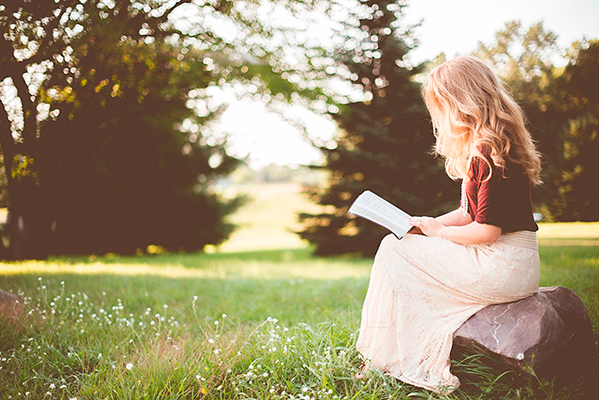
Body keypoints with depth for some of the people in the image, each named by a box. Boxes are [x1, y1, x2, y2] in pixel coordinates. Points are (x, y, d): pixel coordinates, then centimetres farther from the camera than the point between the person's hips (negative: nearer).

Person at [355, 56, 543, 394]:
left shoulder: (489, 153, -19)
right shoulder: (480, 148, 13)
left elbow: (487, 231, -22)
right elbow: (471, 213, 18)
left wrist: (438, 230, -7)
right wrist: (427, 225, 7)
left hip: (502, 268, -10)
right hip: (512, 266, 10)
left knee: (393, 250, -4)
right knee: (400, 247, 13)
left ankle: (385, 361, 9)